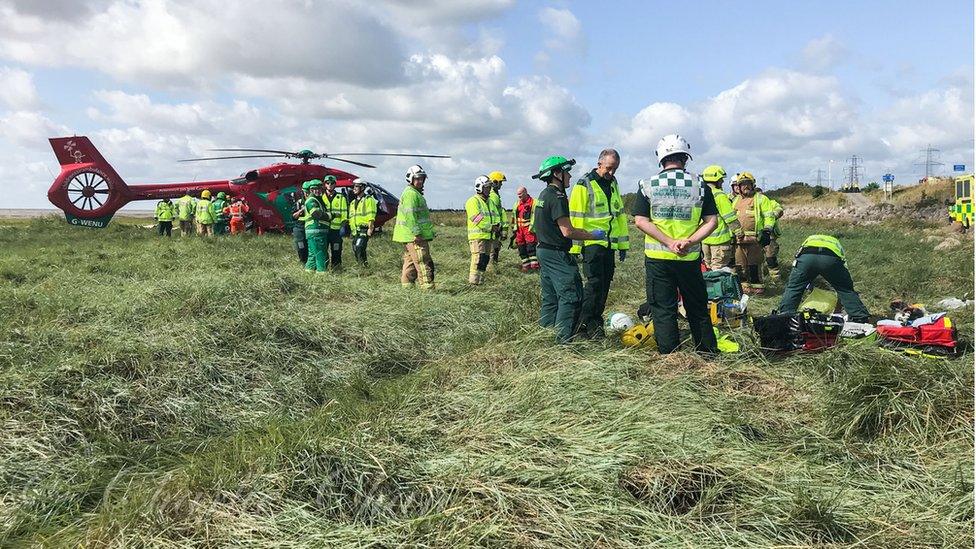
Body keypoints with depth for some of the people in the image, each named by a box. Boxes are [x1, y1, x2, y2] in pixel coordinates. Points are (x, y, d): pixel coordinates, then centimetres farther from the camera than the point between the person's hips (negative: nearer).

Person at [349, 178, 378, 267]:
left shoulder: (368, 199, -2)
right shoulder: (353, 202, 22)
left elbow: (371, 215, -10)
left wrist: (370, 228, -18)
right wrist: (352, 230, 19)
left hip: (364, 229, -8)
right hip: (355, 230, 8)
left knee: (359, 247, -22)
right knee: (355, 250, 6)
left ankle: (364, 264, -15)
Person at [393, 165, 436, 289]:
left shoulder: (416, 193, 22)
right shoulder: (411, 194, -13)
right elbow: (410, 215, -21)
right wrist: (417, 233, -24)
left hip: (410, 237, 11)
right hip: (414, 237, -11)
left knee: (410, 261, 13)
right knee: (423, 262, -10)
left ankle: (406, 284, 18)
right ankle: (427, 286, -10)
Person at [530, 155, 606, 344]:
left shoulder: (543, 195, 15)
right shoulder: (557, 197, -16)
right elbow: (567, 232, -20)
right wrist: (593, 235, -9)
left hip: (544, 251, 10)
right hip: (557, 255, -10)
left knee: (550, 297, 15)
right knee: (571, 296, -7)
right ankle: (563, 340, -8)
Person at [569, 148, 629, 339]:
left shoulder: (613, 184, 16)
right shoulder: (584, 185, -6)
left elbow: (620, 214, 22)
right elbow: (576, 218, -10)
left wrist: (623, 243, 19)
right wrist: (576, 247, -14)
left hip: (609, 244, 7)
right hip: (592, 243, -7)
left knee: (605, 282, 9)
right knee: (594, 282, -11)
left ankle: (596, 320, 19)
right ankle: (585, 324, -3)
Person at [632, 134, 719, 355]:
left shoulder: (647, 185, -1)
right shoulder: (700, 185, 1)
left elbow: (640, 220, -9)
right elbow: (712, 221, -3)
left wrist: (670, 243, -13)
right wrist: (690, 241, -12)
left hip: (657, 257, -1)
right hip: (690, 258, 1)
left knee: (663, 311, 5)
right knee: (698, 310, 15)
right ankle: (709, 354, 24)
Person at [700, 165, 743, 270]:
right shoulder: (719, 195, -15)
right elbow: (730, 217, -15)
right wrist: (739, 232, -5)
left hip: (704, 239, 8)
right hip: (719, 238, -7)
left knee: (708, 268, 16)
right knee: (719, 268, -4)